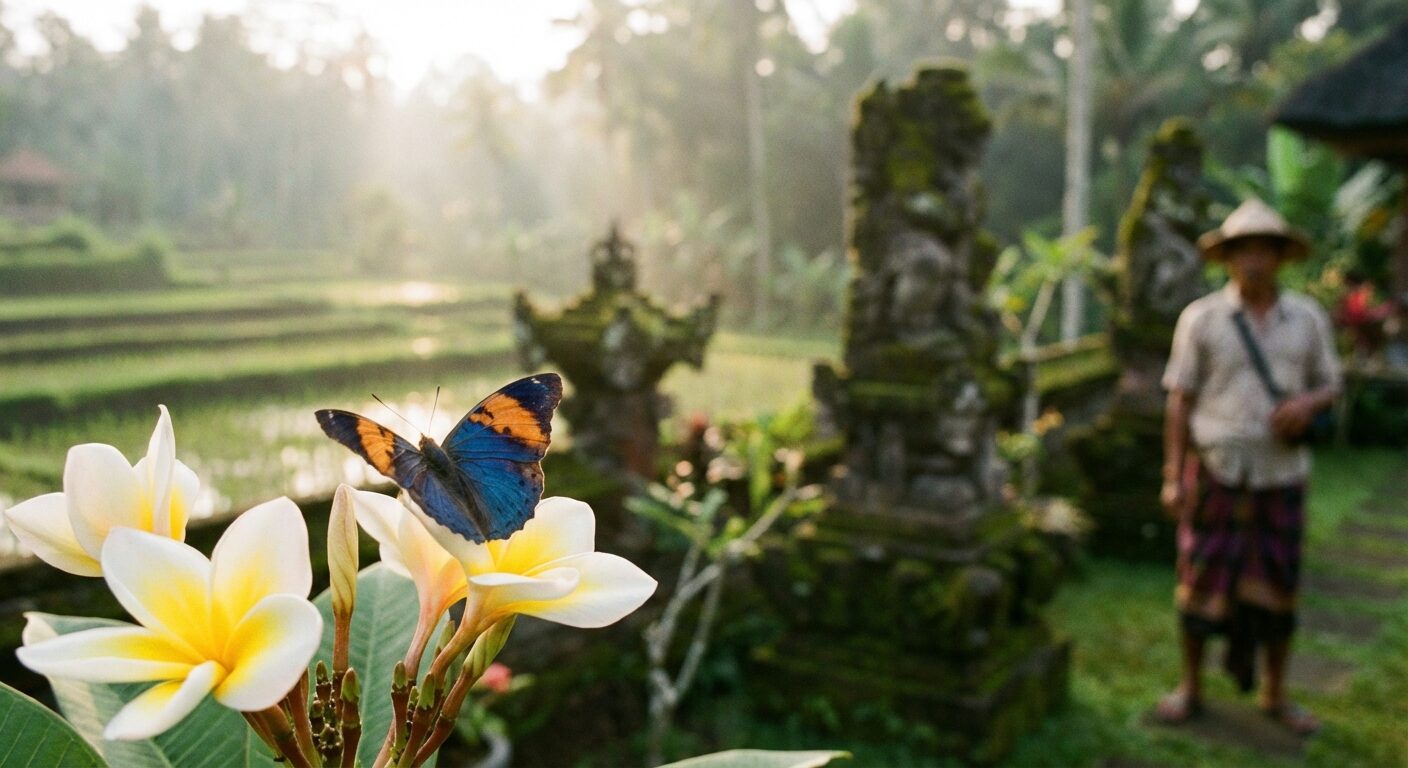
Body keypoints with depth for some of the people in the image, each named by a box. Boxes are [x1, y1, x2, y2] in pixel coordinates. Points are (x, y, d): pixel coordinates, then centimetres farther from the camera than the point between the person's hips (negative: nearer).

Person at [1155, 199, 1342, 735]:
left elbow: (1330, 386, 13)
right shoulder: (1201, 319, -2)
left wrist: (1308, 404, -12)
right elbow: (1179, 400, -1)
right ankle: (1190, 688, 20)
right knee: (1202, 580, 3)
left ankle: (1275, 694, 27)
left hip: (1281, 472, 2)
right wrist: (1173, 476, -5)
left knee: (1277, 585, 9)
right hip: (1216, 470, -2)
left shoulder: (1308, 318, 5)